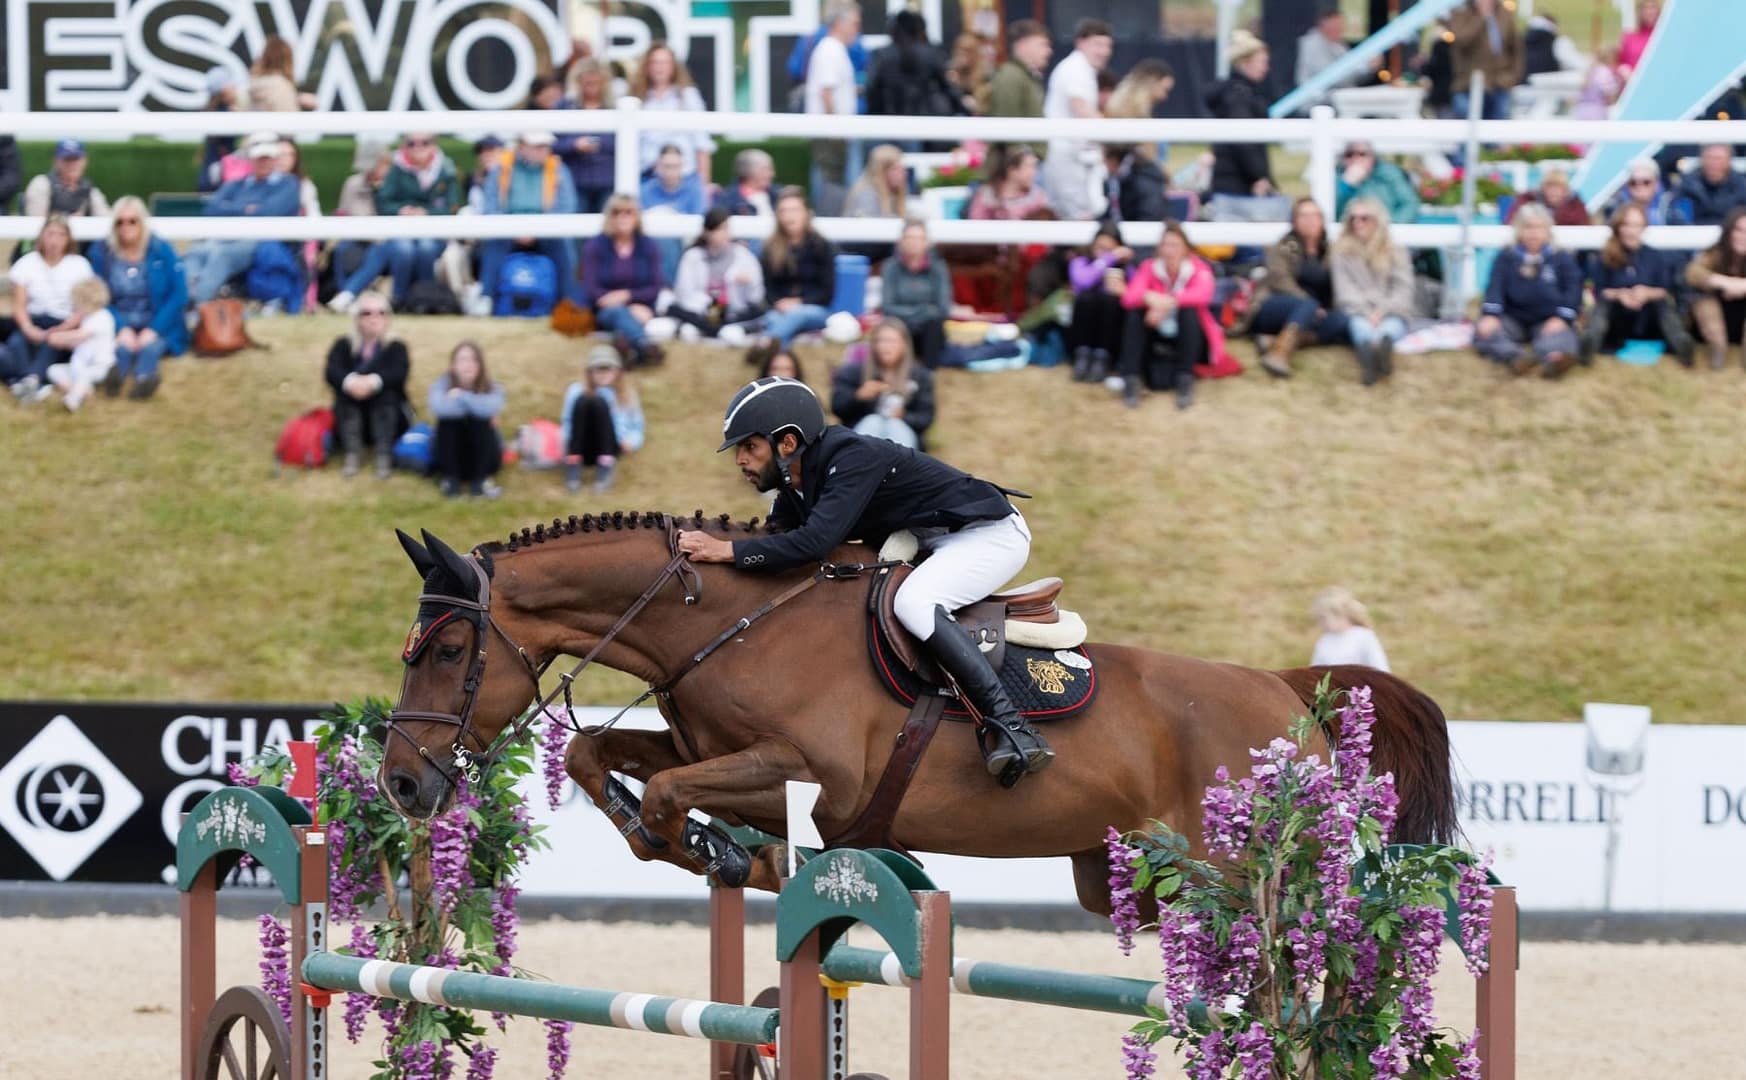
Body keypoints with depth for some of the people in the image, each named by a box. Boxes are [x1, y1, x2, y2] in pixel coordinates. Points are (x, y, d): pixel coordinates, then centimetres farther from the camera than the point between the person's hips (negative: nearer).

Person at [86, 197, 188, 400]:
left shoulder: (161, 250, 3)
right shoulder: (102, 253, 4)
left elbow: (179, 295, -1)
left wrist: (154, 330, -13)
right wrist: (122, 329, -16)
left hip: (157, 329, 0)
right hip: (119, 327, 0)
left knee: (150, 347, -33)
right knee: (122, 348, -33)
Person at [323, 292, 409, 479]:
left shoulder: (396, 347, 1)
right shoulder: (344, 345, 5)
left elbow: (399, 373, -20)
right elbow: (332, 372, -14)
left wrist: (373, 381, -41)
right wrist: (350, 381, -38)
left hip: (387, 419, -1)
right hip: (352, 417, 1)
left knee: (387, 394, -30)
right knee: (346, 392, -27)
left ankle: (384, 457, -38)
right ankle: (352, 454, -36)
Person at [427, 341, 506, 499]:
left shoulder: (492, 387, -8)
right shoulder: (442, 384, -9)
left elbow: (491, 408, -33)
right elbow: (438, 407, -33)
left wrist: (461, 396, -24)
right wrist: (474, 405, -25)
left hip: (483, 457, 0)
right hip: (449, 455, 0)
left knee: (480, 420, -27)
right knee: (448, 418, -27)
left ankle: (479, 480, -22)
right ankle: (450, 478, -21)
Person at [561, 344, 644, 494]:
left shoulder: (625, 395, 18)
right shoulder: (577, 391, 15)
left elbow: (637, 429, 15)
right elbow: (568, 423, 9)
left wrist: (630, 442, -7)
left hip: (610, 447, 0)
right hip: (583, 450, 0)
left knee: (599, 402, -25)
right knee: (582, 401, -26)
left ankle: (606, 465, -33)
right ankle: (573, 463, -30)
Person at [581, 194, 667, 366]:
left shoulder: (648, 247, 8)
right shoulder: (594, 246, 2)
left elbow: (658, 288, 3)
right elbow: (592, 290, -6)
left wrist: (627, 295, -15)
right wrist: (632, 308, -17)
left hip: (638, 310, 4)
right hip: (603, 312, -4)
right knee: (618, 312, -38)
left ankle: (625, 340, -64)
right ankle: (644, 346, -68)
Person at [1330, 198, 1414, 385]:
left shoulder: (1396, 252, 18)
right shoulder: (1342, 253, 17)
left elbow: (1403, 290, 5)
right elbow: (1346, 291, 4)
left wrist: (1382, 311, -14)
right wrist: (1366, 312, -14)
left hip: (1390, 313, 1)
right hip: (1358, 313, -1)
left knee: (1391, 325, -36)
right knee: (1360, 324, -37)